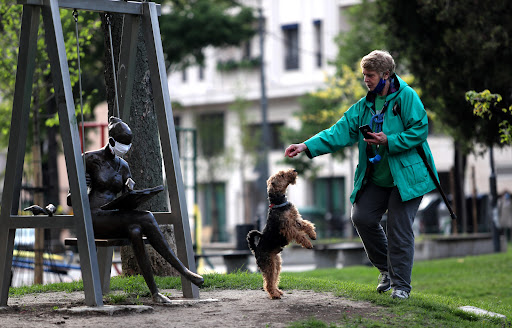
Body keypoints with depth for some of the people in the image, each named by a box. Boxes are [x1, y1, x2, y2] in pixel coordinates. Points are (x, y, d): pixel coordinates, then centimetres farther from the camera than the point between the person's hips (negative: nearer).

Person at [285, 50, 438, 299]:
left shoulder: (407, 97, -8)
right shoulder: (364, 106, 10)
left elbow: (419, 131, -13)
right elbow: (341, 132, 2)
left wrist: (388, 141, -21)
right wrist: (307, 146, -9)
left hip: (406, 176, -6)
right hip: (375, 178, 6)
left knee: (399, 228, -7)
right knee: (362, 218, -4)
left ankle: (401, 285, 2)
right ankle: (386, 267, 19)